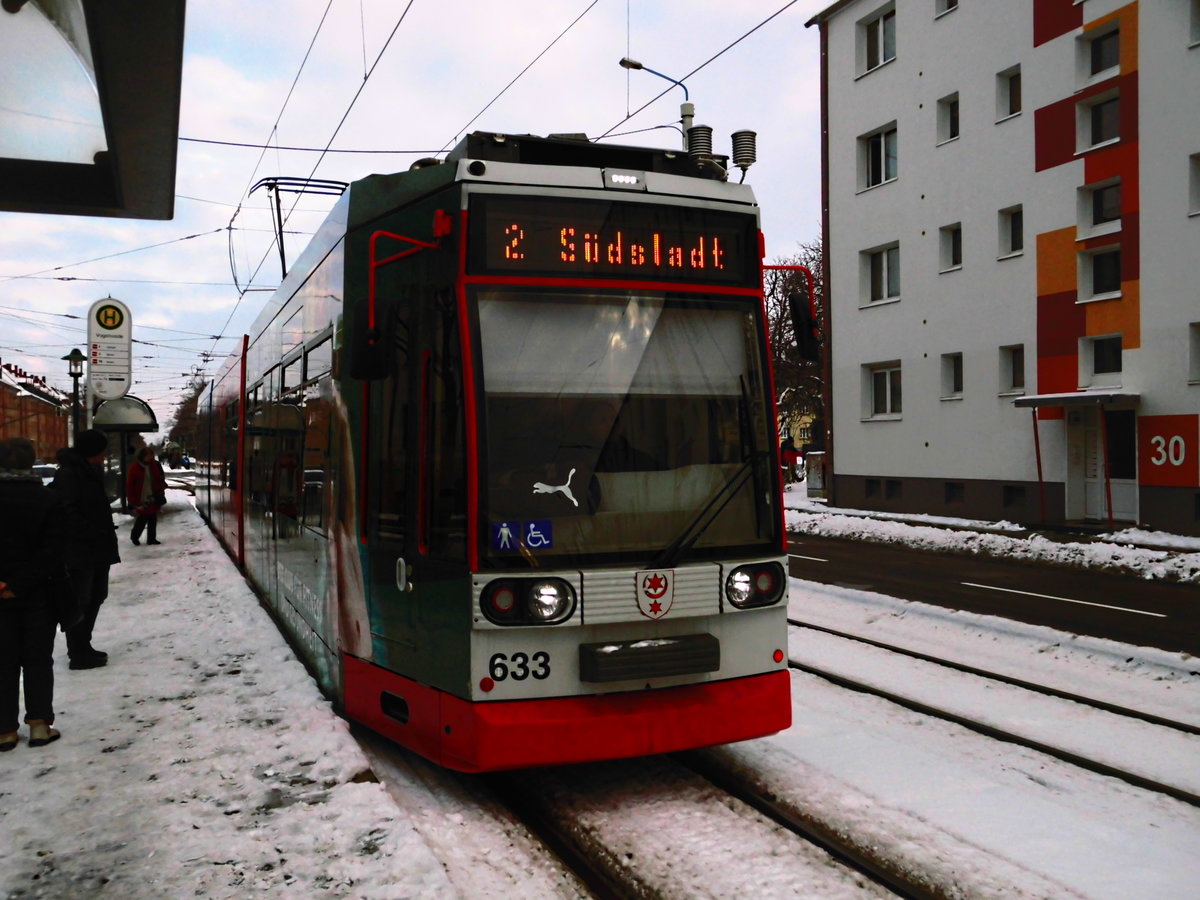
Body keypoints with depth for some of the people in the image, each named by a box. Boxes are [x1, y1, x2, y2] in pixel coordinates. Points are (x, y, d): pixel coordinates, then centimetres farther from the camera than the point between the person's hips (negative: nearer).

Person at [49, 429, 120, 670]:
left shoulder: (90, 471, 17)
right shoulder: (68, 474, -15)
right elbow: (69, 513, -22)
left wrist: (105, 539, 12)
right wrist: (95, 535, -21)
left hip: (96, 548, 10)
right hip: (79, 550, -10)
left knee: (95, 597, 15)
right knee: (80, 601, -5)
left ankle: (82, 647, 25)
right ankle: (79, 654, 1)